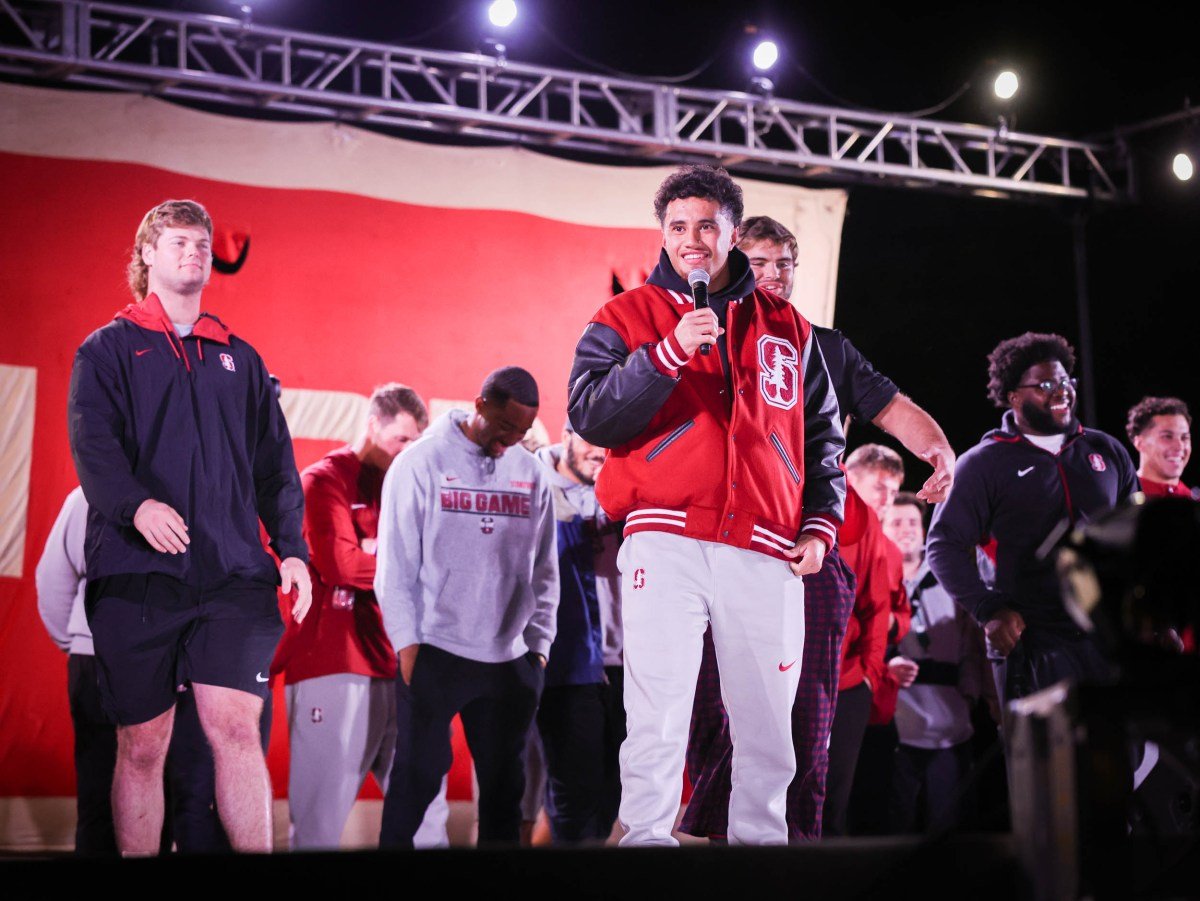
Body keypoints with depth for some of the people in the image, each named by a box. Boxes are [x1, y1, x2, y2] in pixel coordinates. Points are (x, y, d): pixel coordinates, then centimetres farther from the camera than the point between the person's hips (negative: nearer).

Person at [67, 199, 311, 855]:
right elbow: (92, 442, -6)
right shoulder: (108, 349, 9)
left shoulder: (240, 359, 20)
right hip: (136, 574, -2)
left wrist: (291, 548, 6)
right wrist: (136, 504, -25)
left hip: (232, 573, 2)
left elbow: (274, 463, 18)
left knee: (236, 727, -10)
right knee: (141, 743, 1)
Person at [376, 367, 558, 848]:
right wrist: (408, 642, -7)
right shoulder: (421, 463, -2)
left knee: (505, 781, 8)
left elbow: (543, 570, 13)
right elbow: (396, 562, -3)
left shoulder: (532, 474, 8)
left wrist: (538, 645, 8)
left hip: (510, 659, 4)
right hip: (433, 651, -4)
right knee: (417, 774, -2)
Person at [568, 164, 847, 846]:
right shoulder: (627, 319, 9)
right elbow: (591, 416, -6)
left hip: (767, 552, 3)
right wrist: (669, 351, -16)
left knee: (768, 725, 5)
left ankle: (761, 839, 17)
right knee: (658, 719, -9)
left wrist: (821, 526, 10)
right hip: (667, 542, -3)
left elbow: (824, 437, 23)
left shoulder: (788, 330, 18)